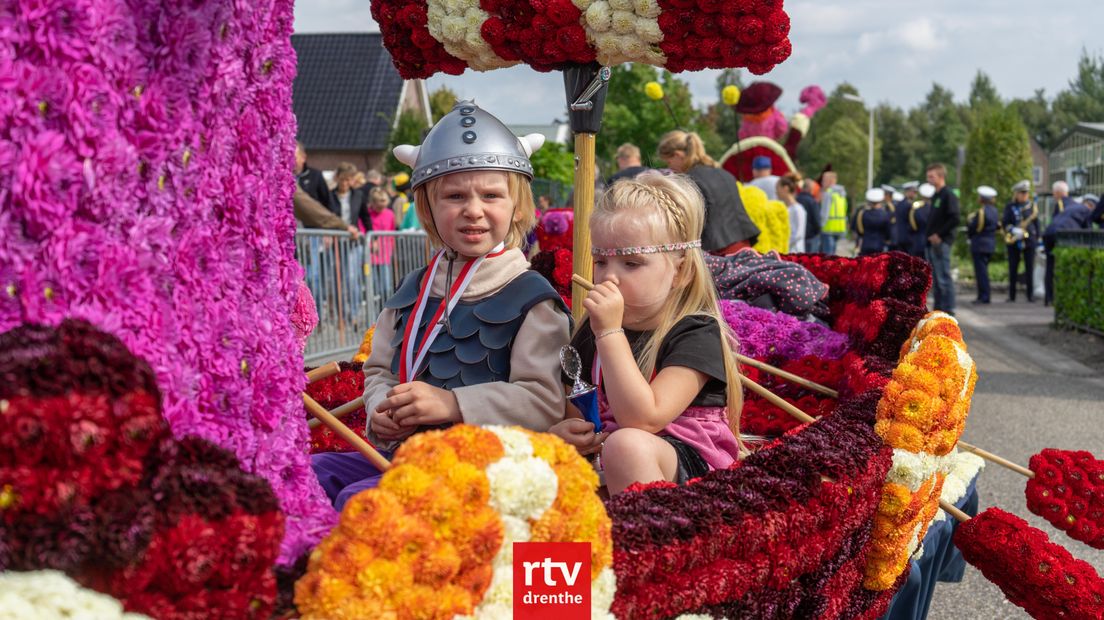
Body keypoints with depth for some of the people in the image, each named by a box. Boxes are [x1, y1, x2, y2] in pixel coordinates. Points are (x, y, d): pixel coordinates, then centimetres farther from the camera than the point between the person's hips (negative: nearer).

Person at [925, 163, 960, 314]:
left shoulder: (948, 195, -10)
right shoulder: (935, 196, 18)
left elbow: (955, 219, -18)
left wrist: (939, 235, -18)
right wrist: (930, 235, 12)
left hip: (941, 243, -9)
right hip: (932, 243, 9)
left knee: (944, 278, -7)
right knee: (935, 279, 12)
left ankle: (948, 311, -5)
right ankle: (938, 309, 17)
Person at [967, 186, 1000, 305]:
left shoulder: (981, 212, -18)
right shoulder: (995, 211, 9)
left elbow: (972, 228, -15)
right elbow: (997, 226, 15)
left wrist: (969, 221, 4)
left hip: (980, 245, -9)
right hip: (991, 245, 9)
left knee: (981, 271, -5)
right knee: (983, 270, 16)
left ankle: (984, 297, -6)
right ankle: (983, 296, 18)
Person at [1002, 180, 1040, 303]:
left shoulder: (1032, 206, 8)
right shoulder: (1010, 207, 5)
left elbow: (1036, 223, 10)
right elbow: (1004, 223, 0)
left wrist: (1037, 238, 4)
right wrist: (1013, 230, -19)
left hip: (1029, 241, 0)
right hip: (1013, 241, 0)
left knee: (1030, 269, -1)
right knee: (1013, 269, 2)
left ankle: (1030, 295, 4)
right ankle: (1012, 296, 8)